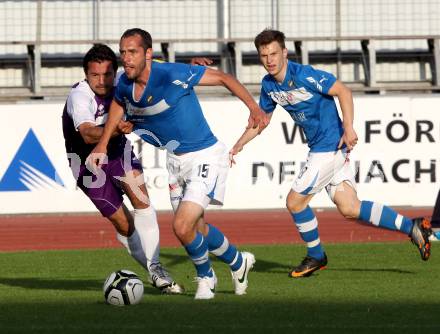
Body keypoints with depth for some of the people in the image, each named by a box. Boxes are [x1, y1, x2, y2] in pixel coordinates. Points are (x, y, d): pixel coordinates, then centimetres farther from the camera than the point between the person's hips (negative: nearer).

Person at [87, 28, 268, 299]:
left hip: (205, 157, -7)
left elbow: (223, 78, -17)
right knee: (196, 228, 18)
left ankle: (205, 276, 14)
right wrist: (103, 145, 15)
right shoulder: (124, 85, -6)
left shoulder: (172, 74, -26)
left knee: (182, 227, -17)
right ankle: (239, 261, 46)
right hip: (176, 160, 7)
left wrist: (254, 108, -25)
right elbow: (118, 103, 20)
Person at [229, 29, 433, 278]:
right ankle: (413, 227, 10)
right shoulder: (269, 85, 6)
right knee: (349, 209, 5)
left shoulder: (303, 75, -18)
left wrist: (348, 127, -27)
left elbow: (343, 91, -19)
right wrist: (238, 146, 16)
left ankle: (316, 256, 16)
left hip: (331, 145, -8)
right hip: (319, 148, 8)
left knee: (295, 201, -4)